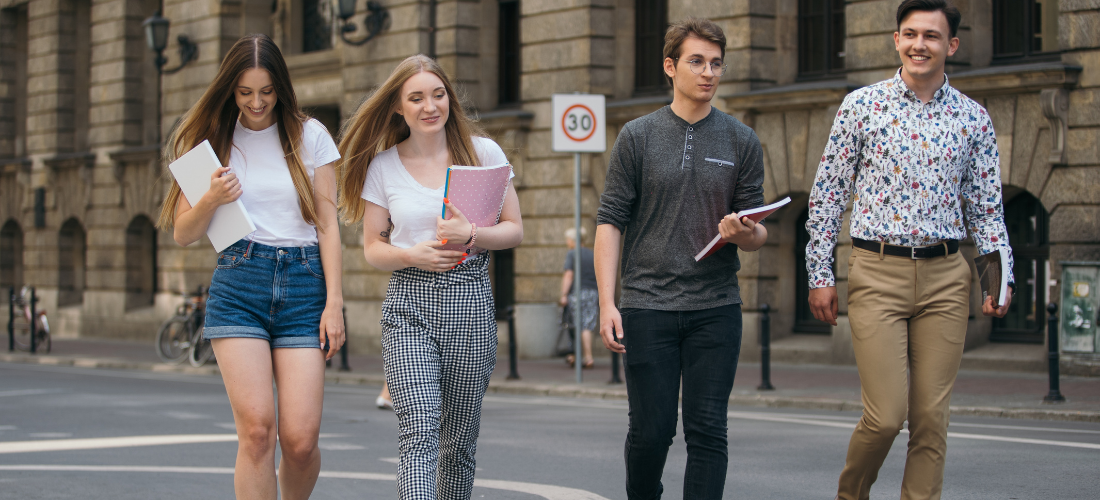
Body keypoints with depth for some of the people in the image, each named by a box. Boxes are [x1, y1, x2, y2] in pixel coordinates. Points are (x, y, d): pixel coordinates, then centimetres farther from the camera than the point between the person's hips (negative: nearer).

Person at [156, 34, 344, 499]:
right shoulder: (213, 141, 9)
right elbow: (182, 234, 10)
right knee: (257, 428, -14)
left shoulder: (309, 135, 8)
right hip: (238, 285, 0)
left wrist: (334, 302, -1)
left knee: (300, 438, -8)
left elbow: (327, 224, 7)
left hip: (303, 285, 0)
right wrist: (211, 200, -11)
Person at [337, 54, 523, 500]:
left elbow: (514, 230, 6)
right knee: (419, 431, -16)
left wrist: (472, 235, -15)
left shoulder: (483, 152, 5)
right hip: (409, 304, -1)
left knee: (458, 442, 7)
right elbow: (373, 247, 10)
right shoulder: (383, 165, 6)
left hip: (470, 302, 1)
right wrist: (412, 255, -11)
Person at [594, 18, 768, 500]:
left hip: (716, 308, 1)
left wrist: (743, 233, -15)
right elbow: (610, 221, 2)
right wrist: (607, 302, -8)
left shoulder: (741, 142, 8)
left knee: (707, 431, -3)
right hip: (647, 307, -1)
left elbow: (757, 236, 10)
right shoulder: (638, 136, 4)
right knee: (652, 429, 1)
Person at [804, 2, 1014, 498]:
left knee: (931, 417, 2)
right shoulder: (861, 105, 2)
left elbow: (986, 208, 12)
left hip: (945, 277, 3)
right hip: (877, 273, -2)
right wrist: (819, 275, 0)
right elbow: (827, 196, 4)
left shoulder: (973, 118, 9)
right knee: (886, 416, -7)